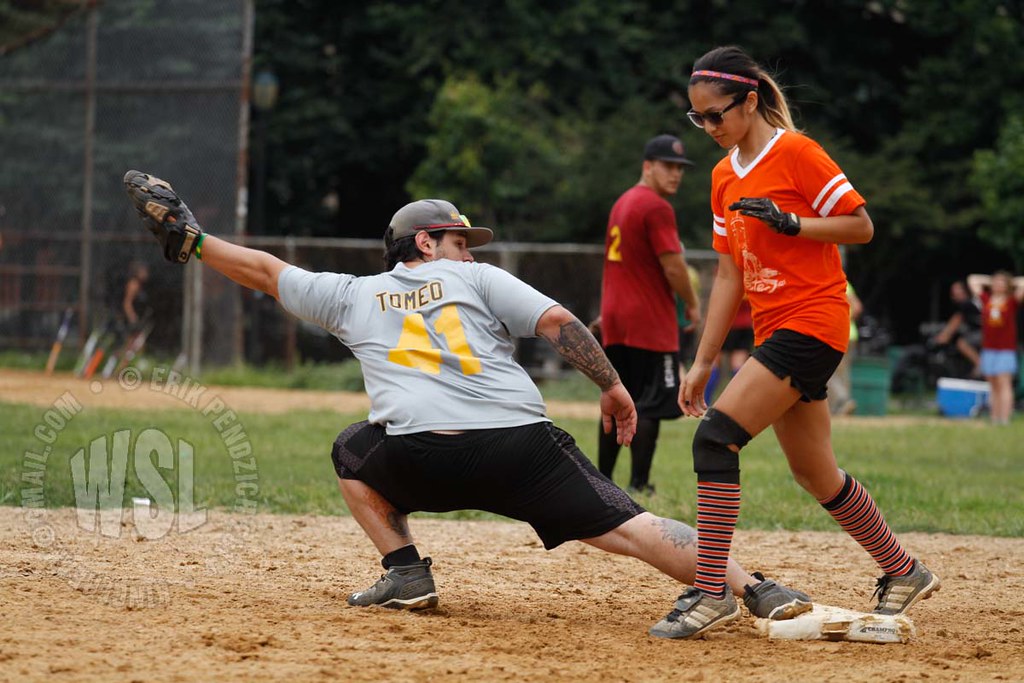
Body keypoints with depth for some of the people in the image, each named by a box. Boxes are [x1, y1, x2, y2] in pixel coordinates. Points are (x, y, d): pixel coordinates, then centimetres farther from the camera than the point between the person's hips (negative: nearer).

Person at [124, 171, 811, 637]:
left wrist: (191, 239, 48)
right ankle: (759, 591, -24)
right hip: (524, 446, -1)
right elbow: (557, 320, 5)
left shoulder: (354, 295, 26)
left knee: (353, 450, 33)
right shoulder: (478, 279, 20)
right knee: (628, 527, -5)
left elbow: (264, 270, 35)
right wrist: (612, 385, 11)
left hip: (420, 459, 1)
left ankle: (406, 571, 16)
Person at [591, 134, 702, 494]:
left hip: (615, 321, 9)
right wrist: (692, 304, -3)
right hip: (650, 322, -9)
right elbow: (673, 265, -17)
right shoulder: (656, 207, -12)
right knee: (651, 405, -7)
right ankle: (639, 485, -10)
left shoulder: (622, 203, 16)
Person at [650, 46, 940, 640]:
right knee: (815, 474, 13)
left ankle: (713, 592, -20)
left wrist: (790, 223, -21)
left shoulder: (796, 152, -10)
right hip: (774, 332, 9)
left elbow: (862, 226, -9)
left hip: (812, 323, -9)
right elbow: (729, 275, 16)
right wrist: (704, 362, 13)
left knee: (716, 436, -20)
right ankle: (905, 573, 29)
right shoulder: (725, 176, 14)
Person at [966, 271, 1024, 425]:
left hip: (1006, 349, -3)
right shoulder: (986, 299, 9)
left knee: (1004, 384, -9)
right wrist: (990, 281, 16)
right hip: (988, 349, 3)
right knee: (993, 386, 5)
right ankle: (994, 419, 5)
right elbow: (972, 280, 18)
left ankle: (1005, 419, -12)